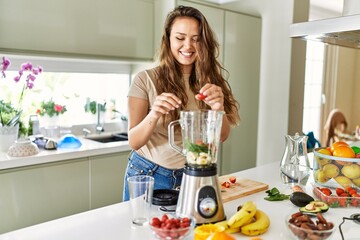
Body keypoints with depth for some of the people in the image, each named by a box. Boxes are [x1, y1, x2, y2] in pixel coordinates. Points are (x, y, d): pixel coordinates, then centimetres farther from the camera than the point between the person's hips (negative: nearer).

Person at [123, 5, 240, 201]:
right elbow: (134, 142, -14)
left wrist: (218, 108, -27)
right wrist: (153, 115, -34)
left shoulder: (210, 81, -3)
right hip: (148, 175, -2)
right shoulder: (145, 80, -13)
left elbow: (222, 136, -7)